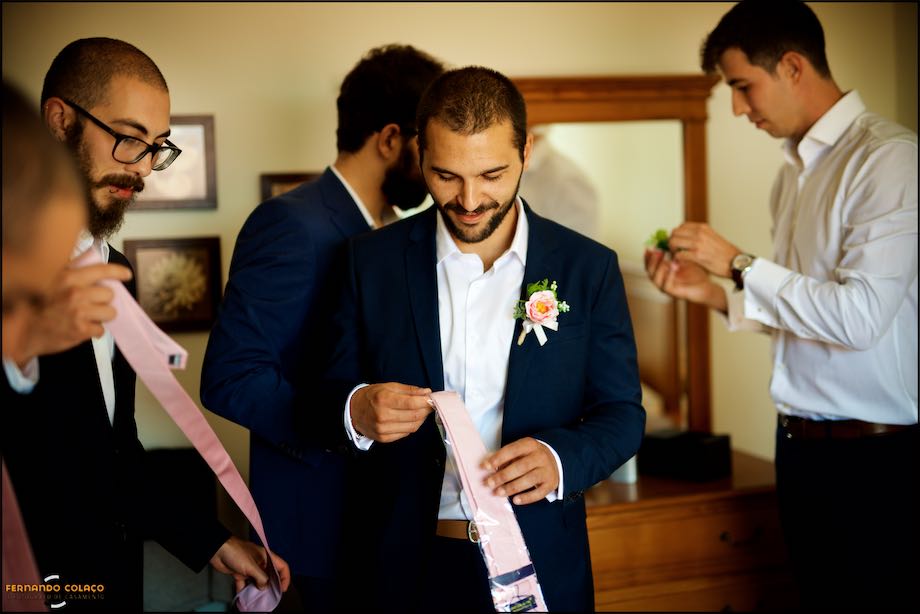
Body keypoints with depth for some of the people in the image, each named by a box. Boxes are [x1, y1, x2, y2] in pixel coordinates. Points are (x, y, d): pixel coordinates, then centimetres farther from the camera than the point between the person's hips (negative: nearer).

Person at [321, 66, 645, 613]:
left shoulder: (589, 268, -4)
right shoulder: (374, 259, -2)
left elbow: (622, 413, -1)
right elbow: (335, 393, 2)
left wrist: (560, 459, -21)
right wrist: (359, 411, -21)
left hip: (539, 567, 0)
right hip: (406, 565, 1)